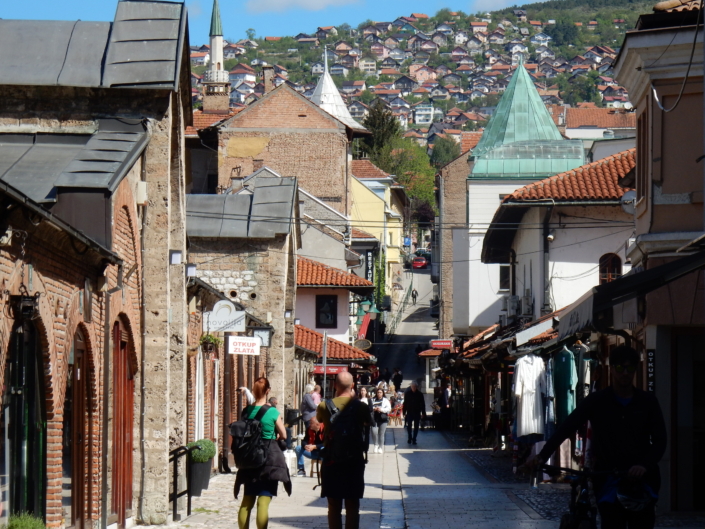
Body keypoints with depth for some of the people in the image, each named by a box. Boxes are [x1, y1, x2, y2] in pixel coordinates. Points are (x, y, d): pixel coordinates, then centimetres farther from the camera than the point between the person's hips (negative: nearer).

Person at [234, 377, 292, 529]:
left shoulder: (246, 411, 2)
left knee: (247, 502, 13)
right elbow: (283, 435, 2)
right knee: (263, 503, -8)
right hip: (270, 458, -4)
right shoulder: (272, 412, -9)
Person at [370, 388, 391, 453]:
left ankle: (381, 447, 14)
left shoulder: (385, 400, 6)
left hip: (383, 419, -1)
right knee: (374, 432, -14)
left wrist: (381, 409, -16)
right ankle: (375, 445, 9)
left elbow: (389, 408, -4)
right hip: (374, 419, 1)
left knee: (381, 433, 2)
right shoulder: (373, 400, 11)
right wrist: (373, 409, -11)